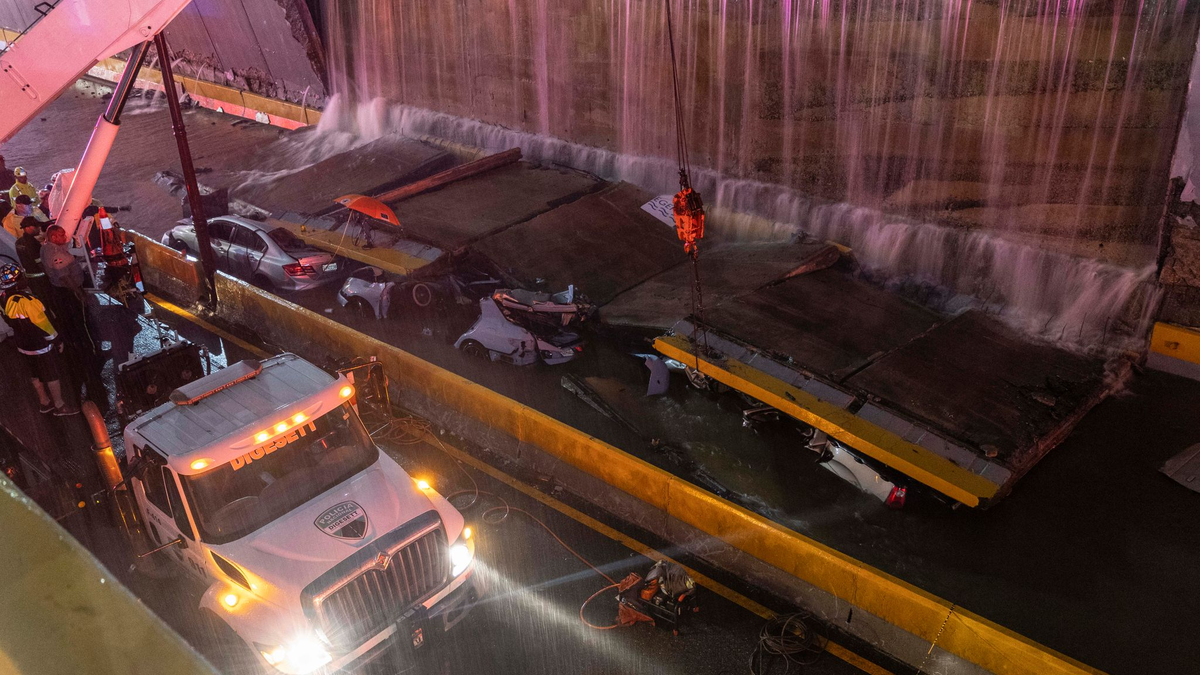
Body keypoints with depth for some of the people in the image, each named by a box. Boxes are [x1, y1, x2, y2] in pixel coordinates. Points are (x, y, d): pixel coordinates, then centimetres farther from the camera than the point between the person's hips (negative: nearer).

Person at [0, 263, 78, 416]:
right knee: (53, 375, 9)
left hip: (24, 345, 8)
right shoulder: (26, 302, -32)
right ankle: (59, 406, 21)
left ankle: (44, 402, 39)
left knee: (36, 374, 23)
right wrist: (57, 340, -8)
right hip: (41, 346, -8)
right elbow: (43, 324, -22)